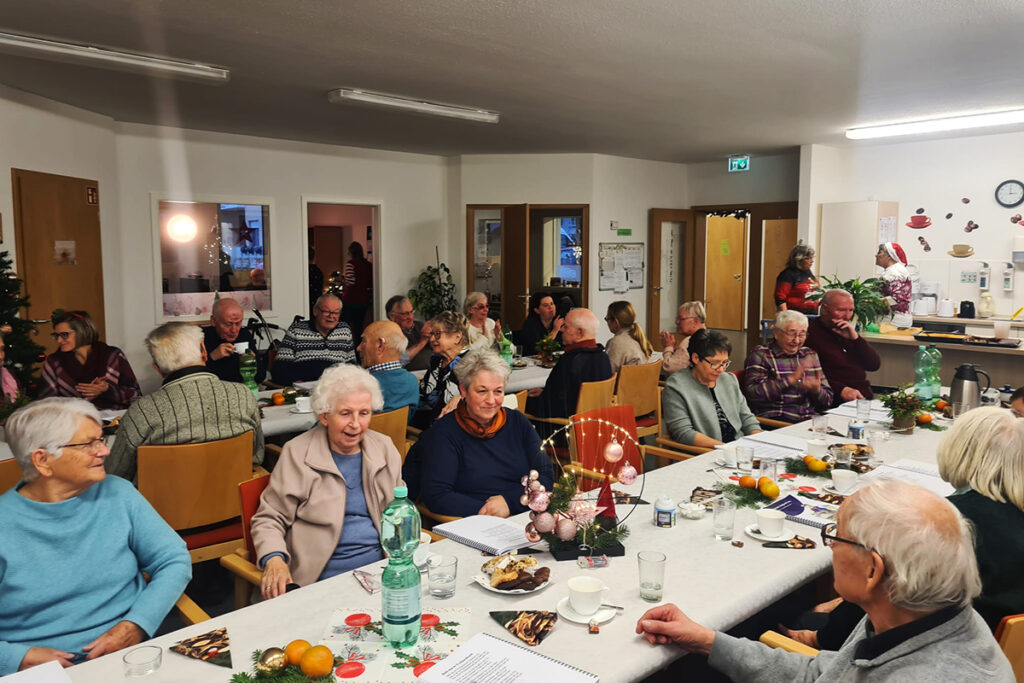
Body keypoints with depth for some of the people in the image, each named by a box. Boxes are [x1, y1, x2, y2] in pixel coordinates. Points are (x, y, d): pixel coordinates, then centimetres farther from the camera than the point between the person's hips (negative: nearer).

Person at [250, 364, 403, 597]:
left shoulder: (385, 449, 12)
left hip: (380, 568, 4)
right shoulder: (297, 454, -1)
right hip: (322, 577, -4)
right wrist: (274, 560, -18)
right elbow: (269, 518, 2)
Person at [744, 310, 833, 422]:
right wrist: (791, 379, -18)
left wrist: (817, 390, -6)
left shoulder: (810, 355, 19)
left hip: (810, 420, 6)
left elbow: (828, 401, 18)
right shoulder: (760, 355, 2)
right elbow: (753, 393, -16)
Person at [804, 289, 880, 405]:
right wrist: (841, 390, -27)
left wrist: (855, 338, -2)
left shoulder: (848, 332, 19)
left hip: (865, 396, 9)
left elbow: (875, 365, 12)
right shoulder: (811, 333, -7)